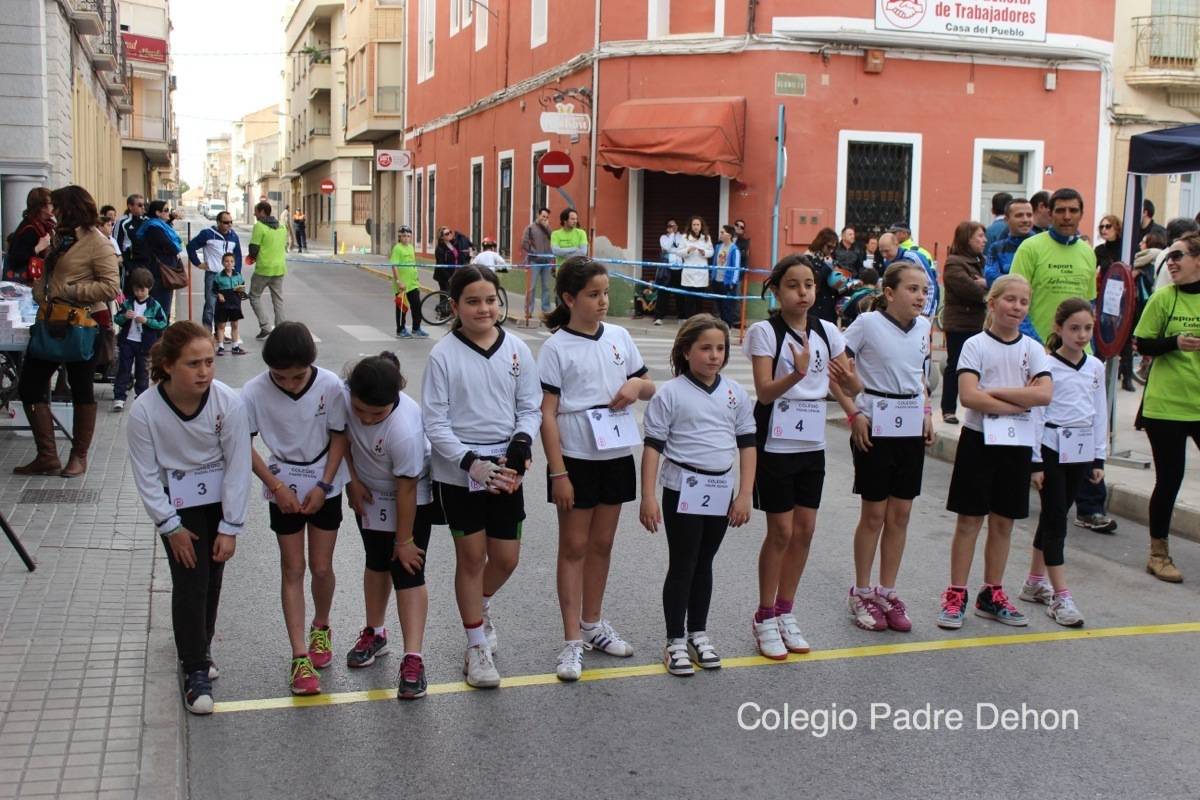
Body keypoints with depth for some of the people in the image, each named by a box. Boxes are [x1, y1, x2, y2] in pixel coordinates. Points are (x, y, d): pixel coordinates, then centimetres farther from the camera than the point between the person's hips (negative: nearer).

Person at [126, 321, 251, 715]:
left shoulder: (228, 402, -23)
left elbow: (238, 467, -15)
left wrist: (230, 528, -13)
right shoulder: (144, 411, -24)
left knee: (212, 579, 10)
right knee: (190, 582, -7)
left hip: (219, 498, 2)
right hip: (176, 504, -1)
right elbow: (146, 476, -13)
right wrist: (171, 526, -11)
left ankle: (198, 647, 34)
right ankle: (195, 670, 6)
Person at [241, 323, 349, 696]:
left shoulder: (330, 386, -19)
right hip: (283, 490, 0)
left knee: (321, 568, 6)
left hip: (324, 486, 0)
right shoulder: (254, 392, -18)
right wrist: (276, 486, -12)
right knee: (293, 570, 2)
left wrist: (323, 485, -11)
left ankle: (321, 627, 35)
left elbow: (340, 437, -7)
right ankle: (300, 656, 6)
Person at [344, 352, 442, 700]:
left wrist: (404, 540, -18)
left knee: (407, 570, -9)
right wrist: (353, 481, -2)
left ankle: (413, 658, -8)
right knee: (377, 562, 17)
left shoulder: (405, 429, -39)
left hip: (413, 498, -5)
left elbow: (406, 490, -29)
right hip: (368, 492, 5)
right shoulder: (342, 395, -25)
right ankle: (375, 633, 35)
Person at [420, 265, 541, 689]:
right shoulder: (443, 355, -9)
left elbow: (530, 407, 5)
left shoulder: (517, 350, -1)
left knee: (506, 558, 9)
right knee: (471, 556, 7)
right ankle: (477, 646, 24)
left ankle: (480, 607, 43)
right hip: (458, 471, -3)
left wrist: (522, 440, -15)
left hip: (505, 471, 3)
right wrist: (471, 462, -19)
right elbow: (435, 422, -10)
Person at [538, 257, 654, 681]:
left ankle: (593, 624, 31)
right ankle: (572, 642, 10)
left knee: (602, 544, 15)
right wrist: (558, 473, -15)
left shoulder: (619, 336, 4)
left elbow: (649, 388, 14)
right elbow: (547, 413, -11)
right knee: (574, 547, 4)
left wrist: (637, 384, -10)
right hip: (575, 459, -4)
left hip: (616, 456, 5)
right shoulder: (556, 347, -9)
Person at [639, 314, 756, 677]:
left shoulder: (735, 394, 5)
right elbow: (653, 446, -8)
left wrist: (744, 494, 2)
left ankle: (698, 633, 28)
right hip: (683, 490, -4)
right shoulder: (670, 393, -8)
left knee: (704, 564, 15)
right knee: (682, 565, 2)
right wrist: (648, 497, -13)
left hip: (721, 491, 4)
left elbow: (746, 445, 8)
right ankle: (675, 641, 13)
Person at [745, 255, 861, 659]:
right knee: (781, 531, -1)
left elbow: (854, 388, 3)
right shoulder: (765, 332, -10)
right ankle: (765, 618, 14)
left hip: (812, 443, 5)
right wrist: (798, 373, -36)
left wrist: (847, 379, -20)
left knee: (804, 530, 8)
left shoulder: (827, 332, 4)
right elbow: (764, 392, -18)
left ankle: (785, 612, 24)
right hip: (775, 443, -5)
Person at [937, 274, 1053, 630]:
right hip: (979, 439, -3)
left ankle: (991, 595, 21)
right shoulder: (976, 345, -5)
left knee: (1003, 521, 10)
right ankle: (956, 596, 7)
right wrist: (1021, 401, -14)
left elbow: (1044, 394, -11)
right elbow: (969, 396, -18)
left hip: (1017, 443, 3)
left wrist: (994, 392, -15)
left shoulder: (1032, 348, 4)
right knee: (969, 519, 0)